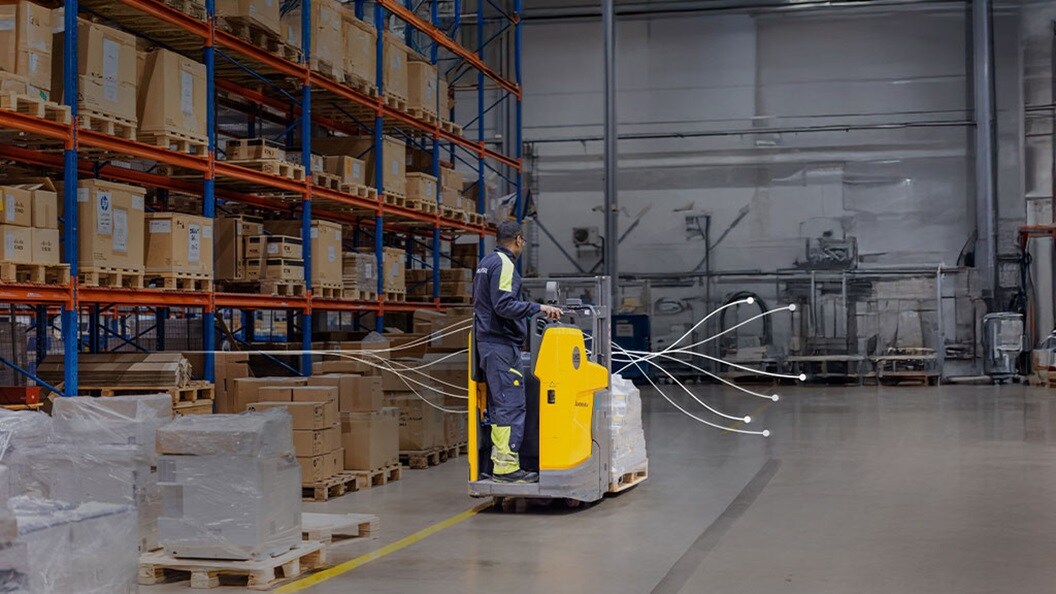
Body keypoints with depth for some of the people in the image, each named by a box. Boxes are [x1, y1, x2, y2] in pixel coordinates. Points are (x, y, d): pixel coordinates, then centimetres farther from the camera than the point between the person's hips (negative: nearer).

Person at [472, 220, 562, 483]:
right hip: (502, 345, -10)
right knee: (511, 405, -10)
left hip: (487, 341, 10)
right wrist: (539, 308, -20)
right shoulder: (503, 264, -12)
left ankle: (498, 461, 13)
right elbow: (504, 305, -22)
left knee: (499, 405, 11)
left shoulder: (486, 262, 18)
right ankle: (507, 465, -12)